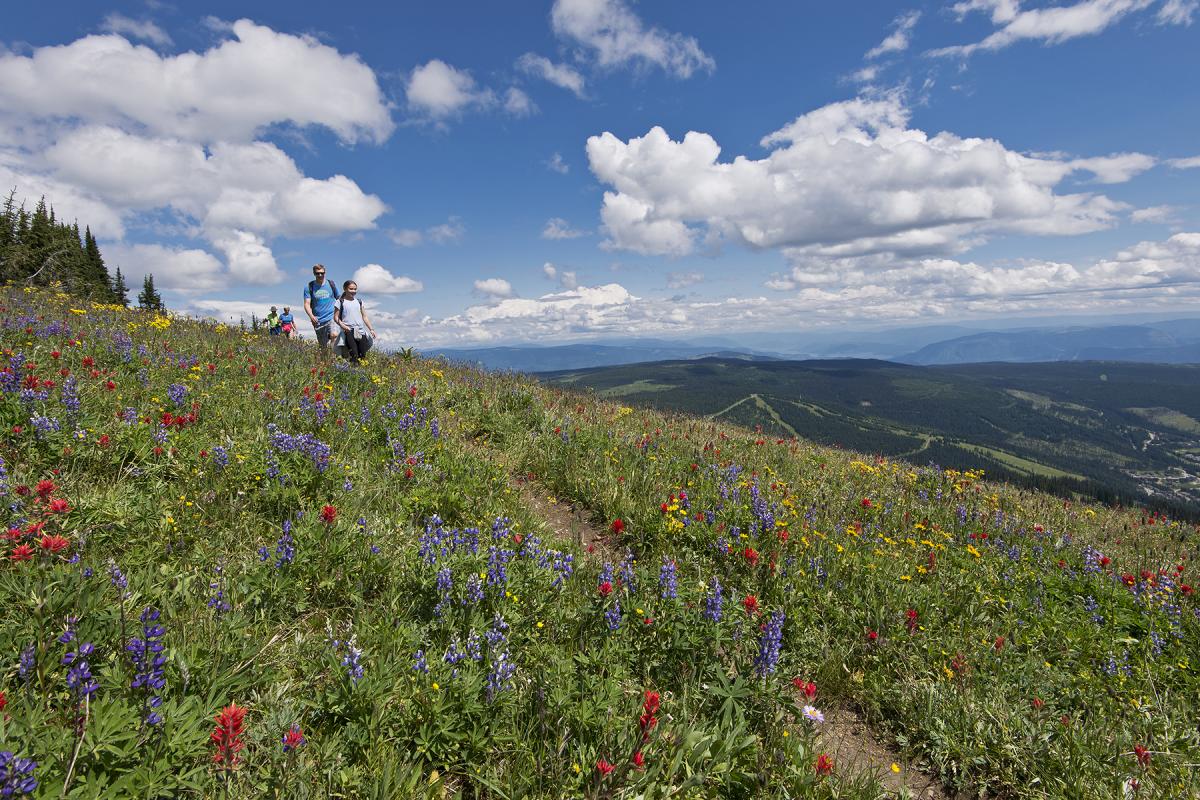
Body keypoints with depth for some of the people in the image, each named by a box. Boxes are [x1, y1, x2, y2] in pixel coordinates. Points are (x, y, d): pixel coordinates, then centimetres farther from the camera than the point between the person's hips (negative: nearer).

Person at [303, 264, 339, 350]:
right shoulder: (309, 287, 3)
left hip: (331, 317, -1)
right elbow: (307, 304, -3)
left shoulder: (331, 284, 6)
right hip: (318, 321, 1)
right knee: (323, 346, 7)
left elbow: (338, 299, 16)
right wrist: (311, 316, -21)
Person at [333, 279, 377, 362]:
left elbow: (364, 317, 19)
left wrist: (371, 329, 10)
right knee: (354, 355, -19)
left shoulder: (359, 302, 17)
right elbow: (336, 317, 2)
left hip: (360, 331, 4)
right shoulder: (341, 302, 4)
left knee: (363, 354, -7)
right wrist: (342, 325, -16)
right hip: (349, 331, -4)